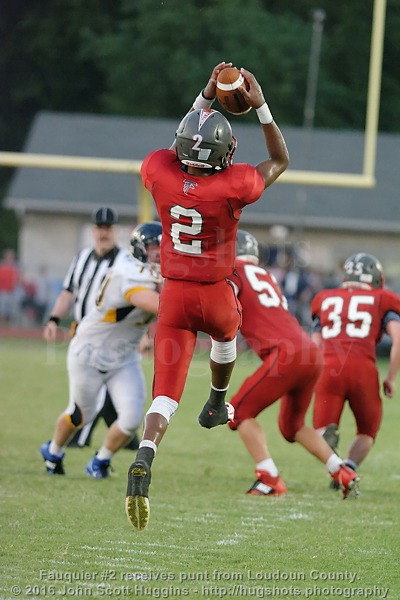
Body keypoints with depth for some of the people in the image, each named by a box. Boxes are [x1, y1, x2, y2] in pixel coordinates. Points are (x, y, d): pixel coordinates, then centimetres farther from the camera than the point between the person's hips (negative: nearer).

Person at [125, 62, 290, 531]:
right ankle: (216, 406, 58)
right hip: (217, 294, -1)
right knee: (225, 333, 37)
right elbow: (280, 160, -1)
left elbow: (183, 144, 12)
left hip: (174, 296, 1)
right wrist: (260, 106, -2)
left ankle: (143, 459, -28)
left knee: (166, 392, -2)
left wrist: (206, 97, 11)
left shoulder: (159, 172, -15)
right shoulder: (233, 186, -22)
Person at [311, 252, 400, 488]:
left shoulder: (326, 300, 24)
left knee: (322, 432, 9)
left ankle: (327, 433, -27)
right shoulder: (381, 301, 16)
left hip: (328, 370, 1)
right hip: (362, 370, -1)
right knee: (367, 432, 22)